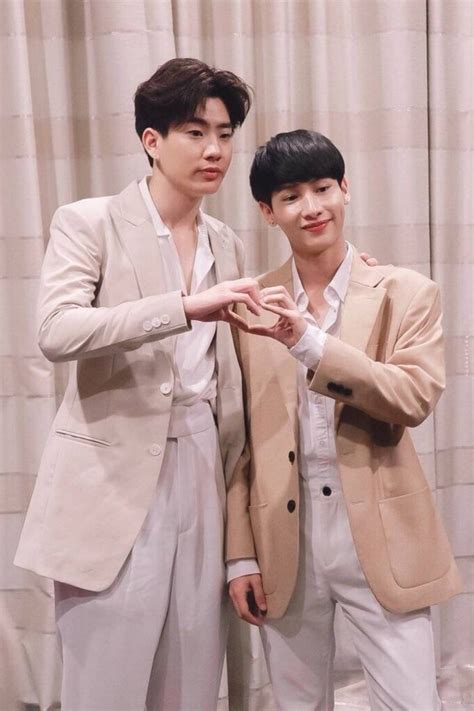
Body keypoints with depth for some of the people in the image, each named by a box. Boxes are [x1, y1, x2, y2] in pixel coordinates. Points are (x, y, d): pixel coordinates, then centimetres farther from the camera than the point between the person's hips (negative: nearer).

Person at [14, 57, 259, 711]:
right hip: (115, 475, -5)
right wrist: (185, 306, -28)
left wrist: (235, 486, 16)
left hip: (201, 473, 5)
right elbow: (57, 332, -20)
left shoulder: (225, 243, 14)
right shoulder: (90, 223, -2)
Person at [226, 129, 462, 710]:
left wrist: (309, 341, -23)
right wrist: (240, 553, 2)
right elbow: (241, 439, 5)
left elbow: (415, 399, -14)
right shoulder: (254, 307, 4)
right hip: (282, 544, 2)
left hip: (379, 542, -2)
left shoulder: (406, 293, 0)